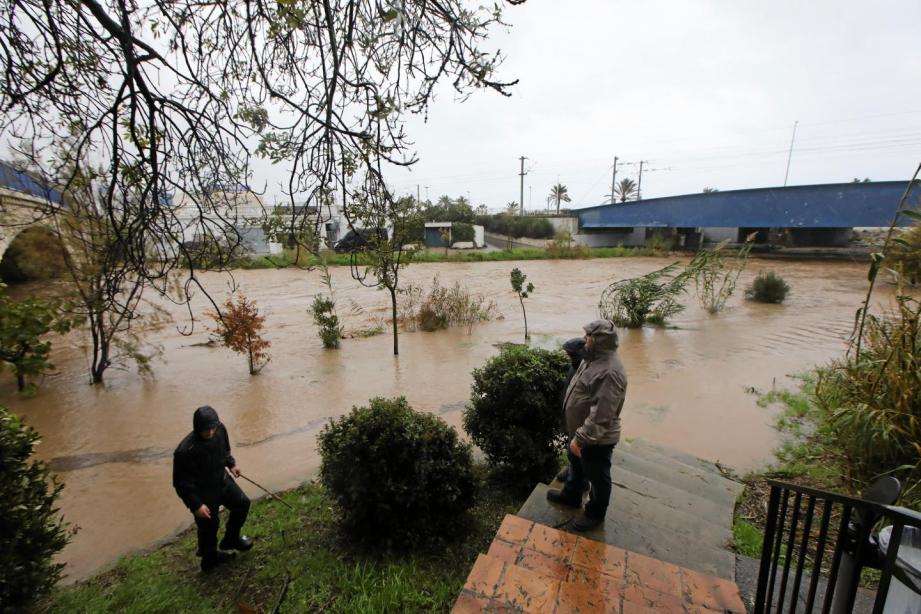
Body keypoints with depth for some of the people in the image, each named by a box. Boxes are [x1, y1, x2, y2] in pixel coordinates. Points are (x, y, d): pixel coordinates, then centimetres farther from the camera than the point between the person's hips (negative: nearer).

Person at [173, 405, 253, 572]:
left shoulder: (220, 429, -18)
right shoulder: (185, 451, -34)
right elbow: (181, 483, -22)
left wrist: (231, 464, 2)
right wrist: (196, 505, -20)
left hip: (222, 480, 6)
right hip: (203, 493, -6)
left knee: (242, 504, 19)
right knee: (209, 527, 13)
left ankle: (231, 539, 44)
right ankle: (210, 559, 43)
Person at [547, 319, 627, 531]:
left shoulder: (609, 371, -34)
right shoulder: (594, 358, -1)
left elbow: (600, 416, -33)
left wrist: (580, 438, -27)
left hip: (597, 439, -9)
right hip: (580, 430, 9)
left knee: (597, 477, 16)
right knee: (576, 464, 29)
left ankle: (595, 513, 39)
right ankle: (571, 495, 53)